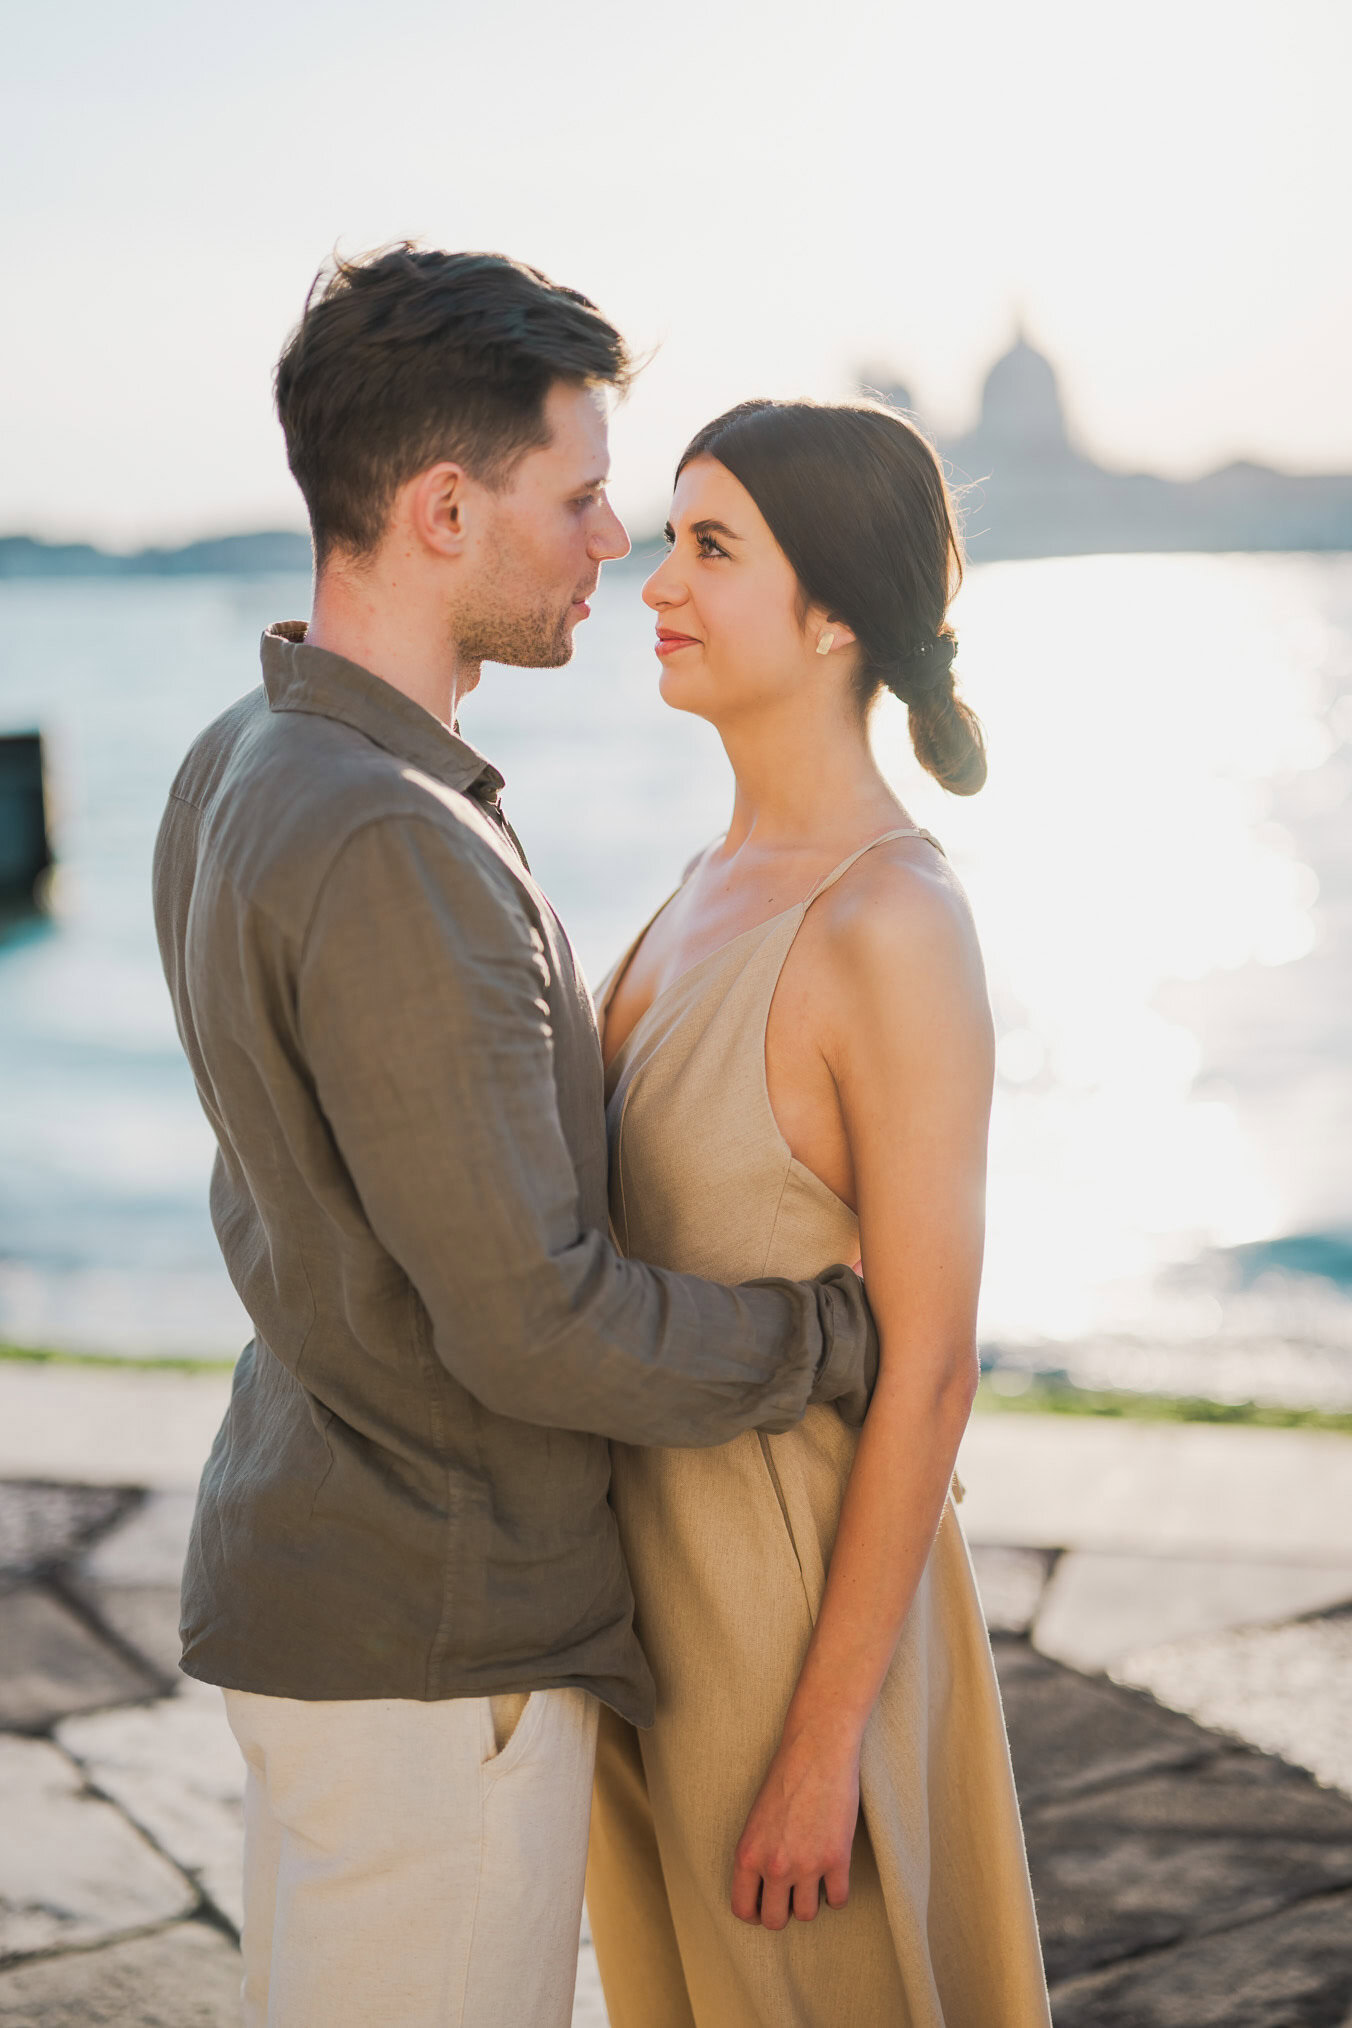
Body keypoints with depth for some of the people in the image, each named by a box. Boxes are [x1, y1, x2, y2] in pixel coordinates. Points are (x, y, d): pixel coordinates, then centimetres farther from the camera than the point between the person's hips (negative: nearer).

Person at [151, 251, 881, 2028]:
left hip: (308, 1541, 10)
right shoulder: (390, 851, -27)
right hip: (427, 1643, -10)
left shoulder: (238, 775, 4)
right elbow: (532, 1328, -26)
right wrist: (849, 1334, -10)